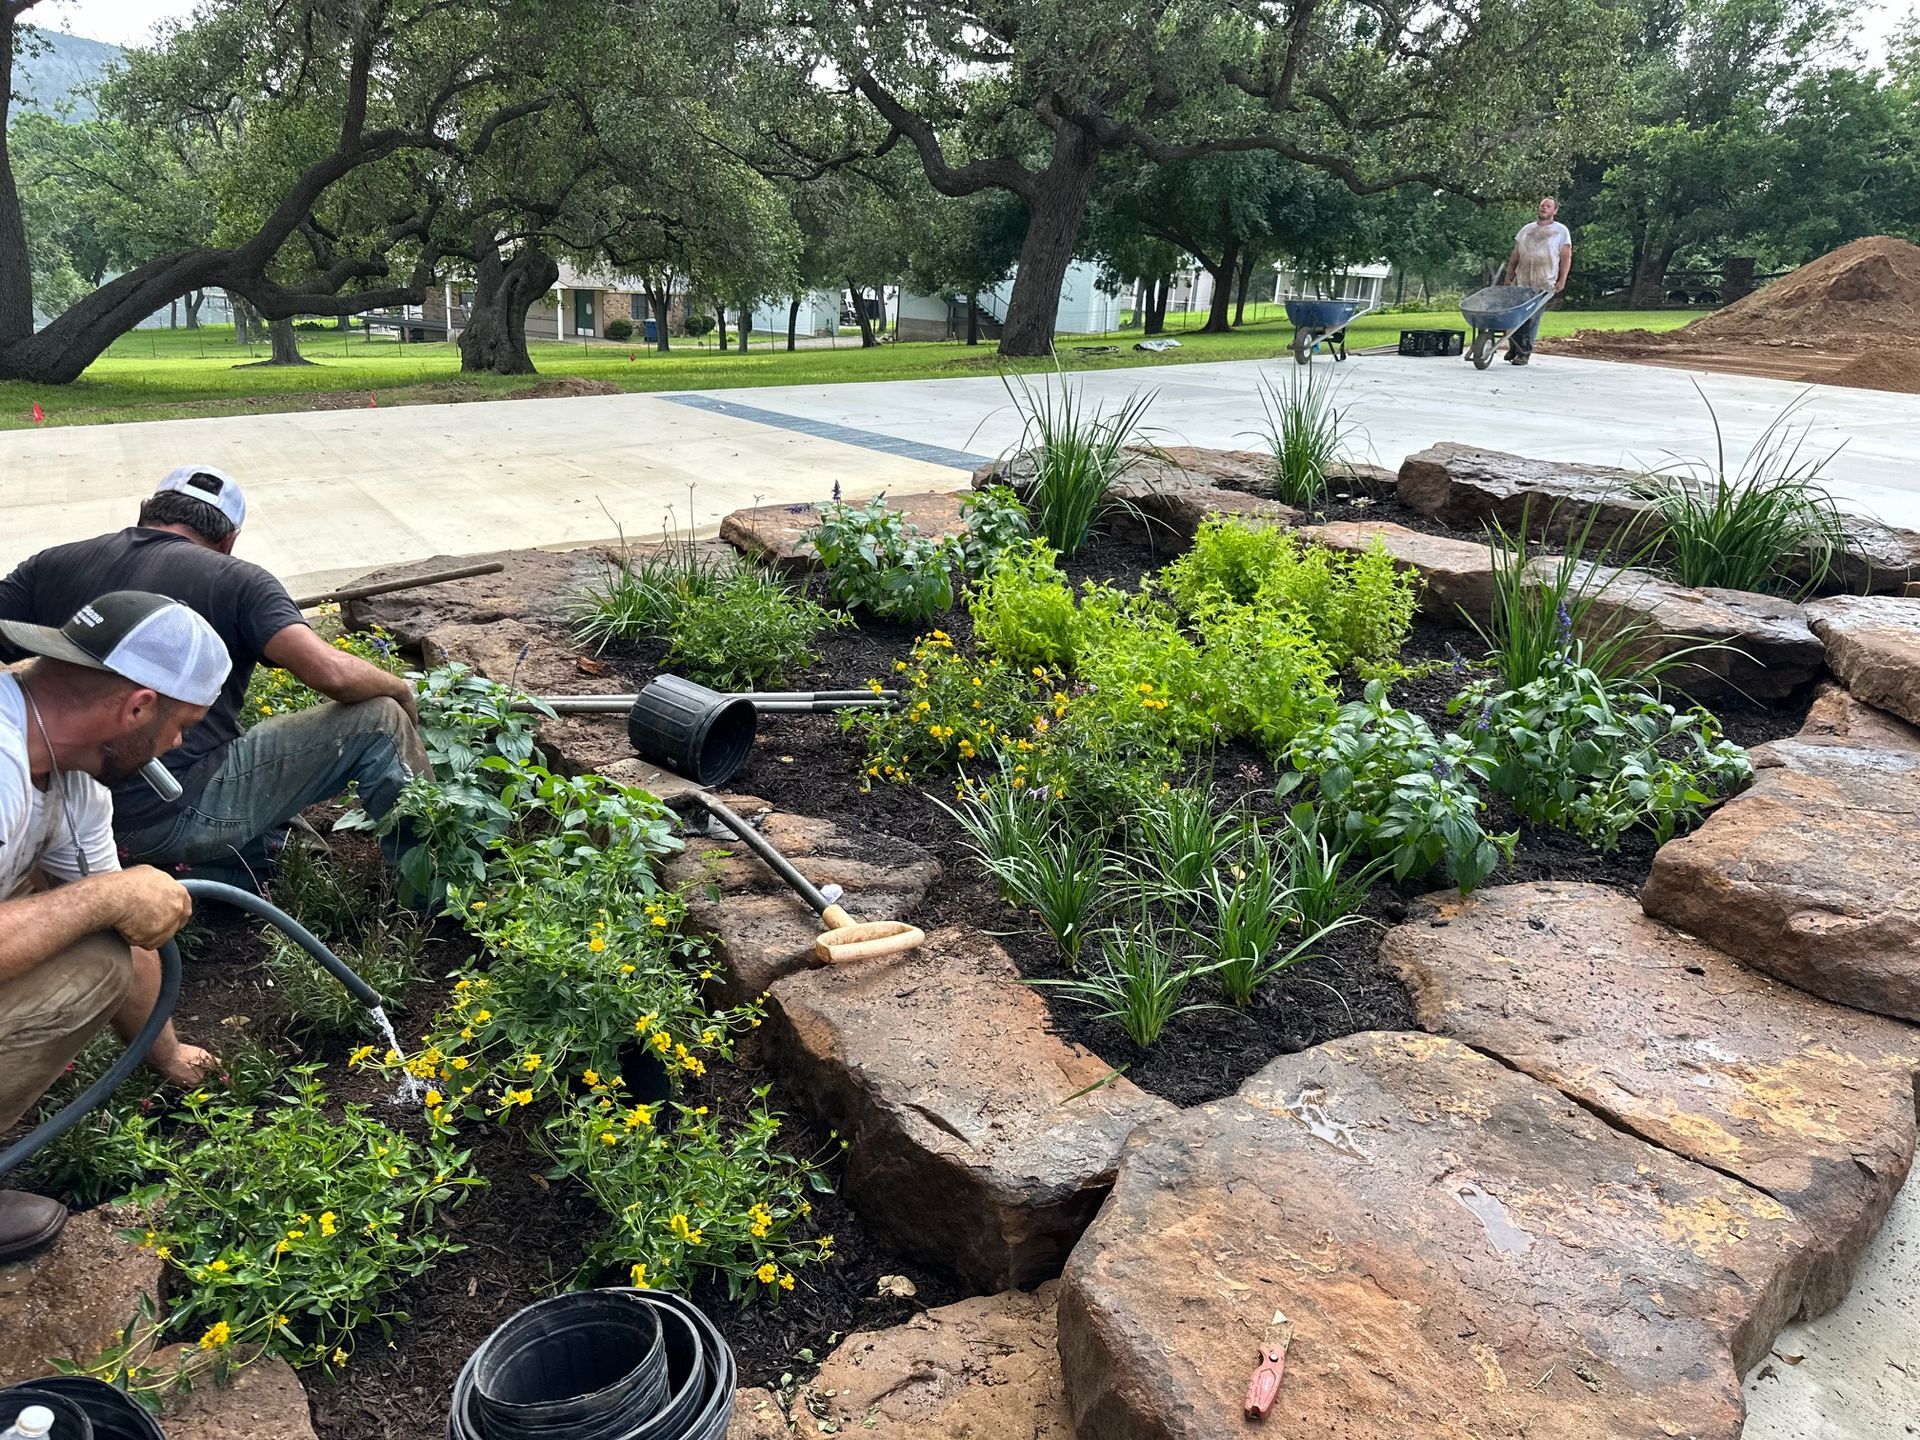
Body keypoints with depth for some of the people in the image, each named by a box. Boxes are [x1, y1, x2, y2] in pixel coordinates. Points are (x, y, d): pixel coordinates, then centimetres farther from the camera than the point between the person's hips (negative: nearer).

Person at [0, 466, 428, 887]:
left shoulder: (51, 566, 8)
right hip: (180, 813, -7)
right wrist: (399, 689, 1)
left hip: (86, 817, 7)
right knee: (381, 721, 3)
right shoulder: (235, 581, -7)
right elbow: (330, 672, -19)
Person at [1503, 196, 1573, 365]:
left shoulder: (1561, 231, 6)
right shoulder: (1526, 229, 16)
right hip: (1521, 282, 3)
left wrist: (1562, 280, -7)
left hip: (1544, 284, -3)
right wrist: (1508, 277, 9)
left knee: (1532, 319, -5)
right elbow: (1515, 256, 16)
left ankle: (1524, 353, 1)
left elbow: (1566, 257, 2)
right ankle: (1513, 348, 16)